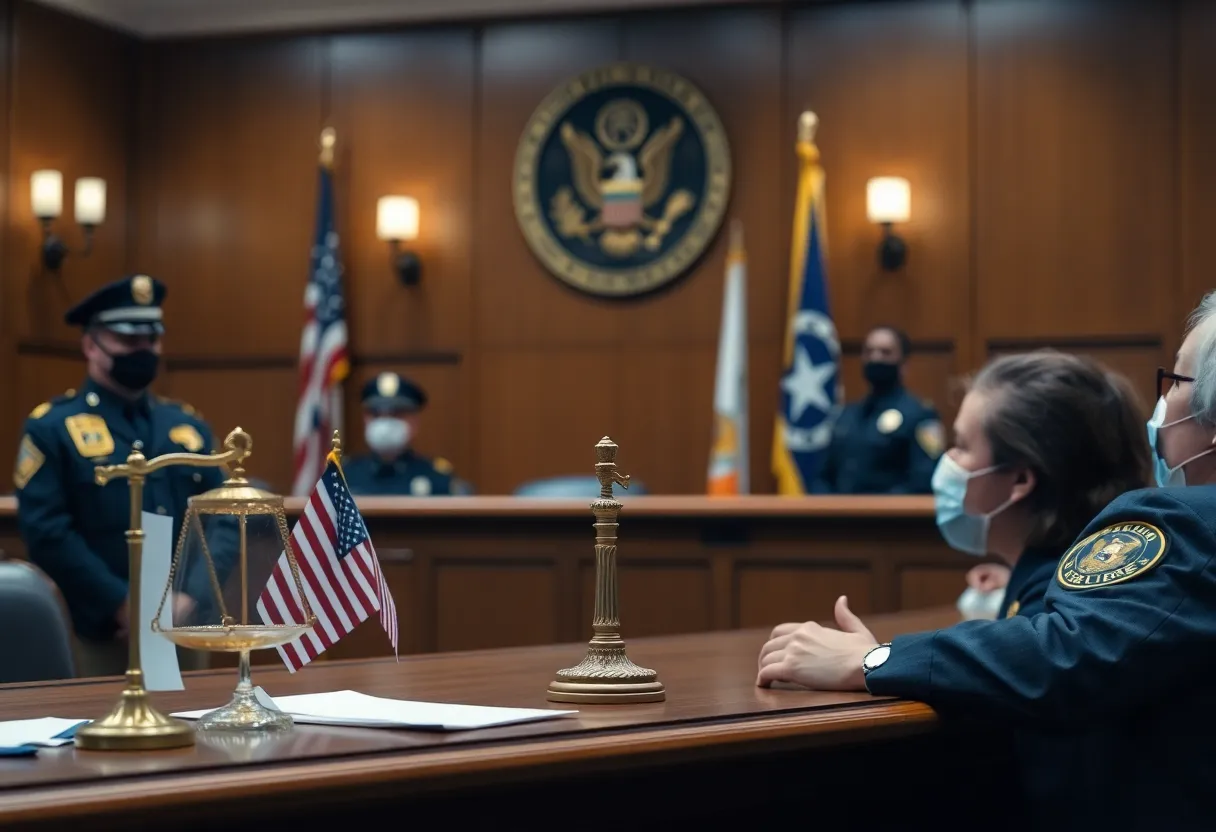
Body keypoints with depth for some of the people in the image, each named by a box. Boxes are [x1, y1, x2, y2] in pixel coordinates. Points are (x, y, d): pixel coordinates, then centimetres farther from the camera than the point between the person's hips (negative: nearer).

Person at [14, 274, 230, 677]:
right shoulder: (51, 427, -3)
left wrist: (190, 595, -9)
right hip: (99, 635, -4)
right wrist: (123, 604, -17)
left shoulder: (189, 425, 12)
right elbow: (46, 532, -11)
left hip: (184, 631, 5)